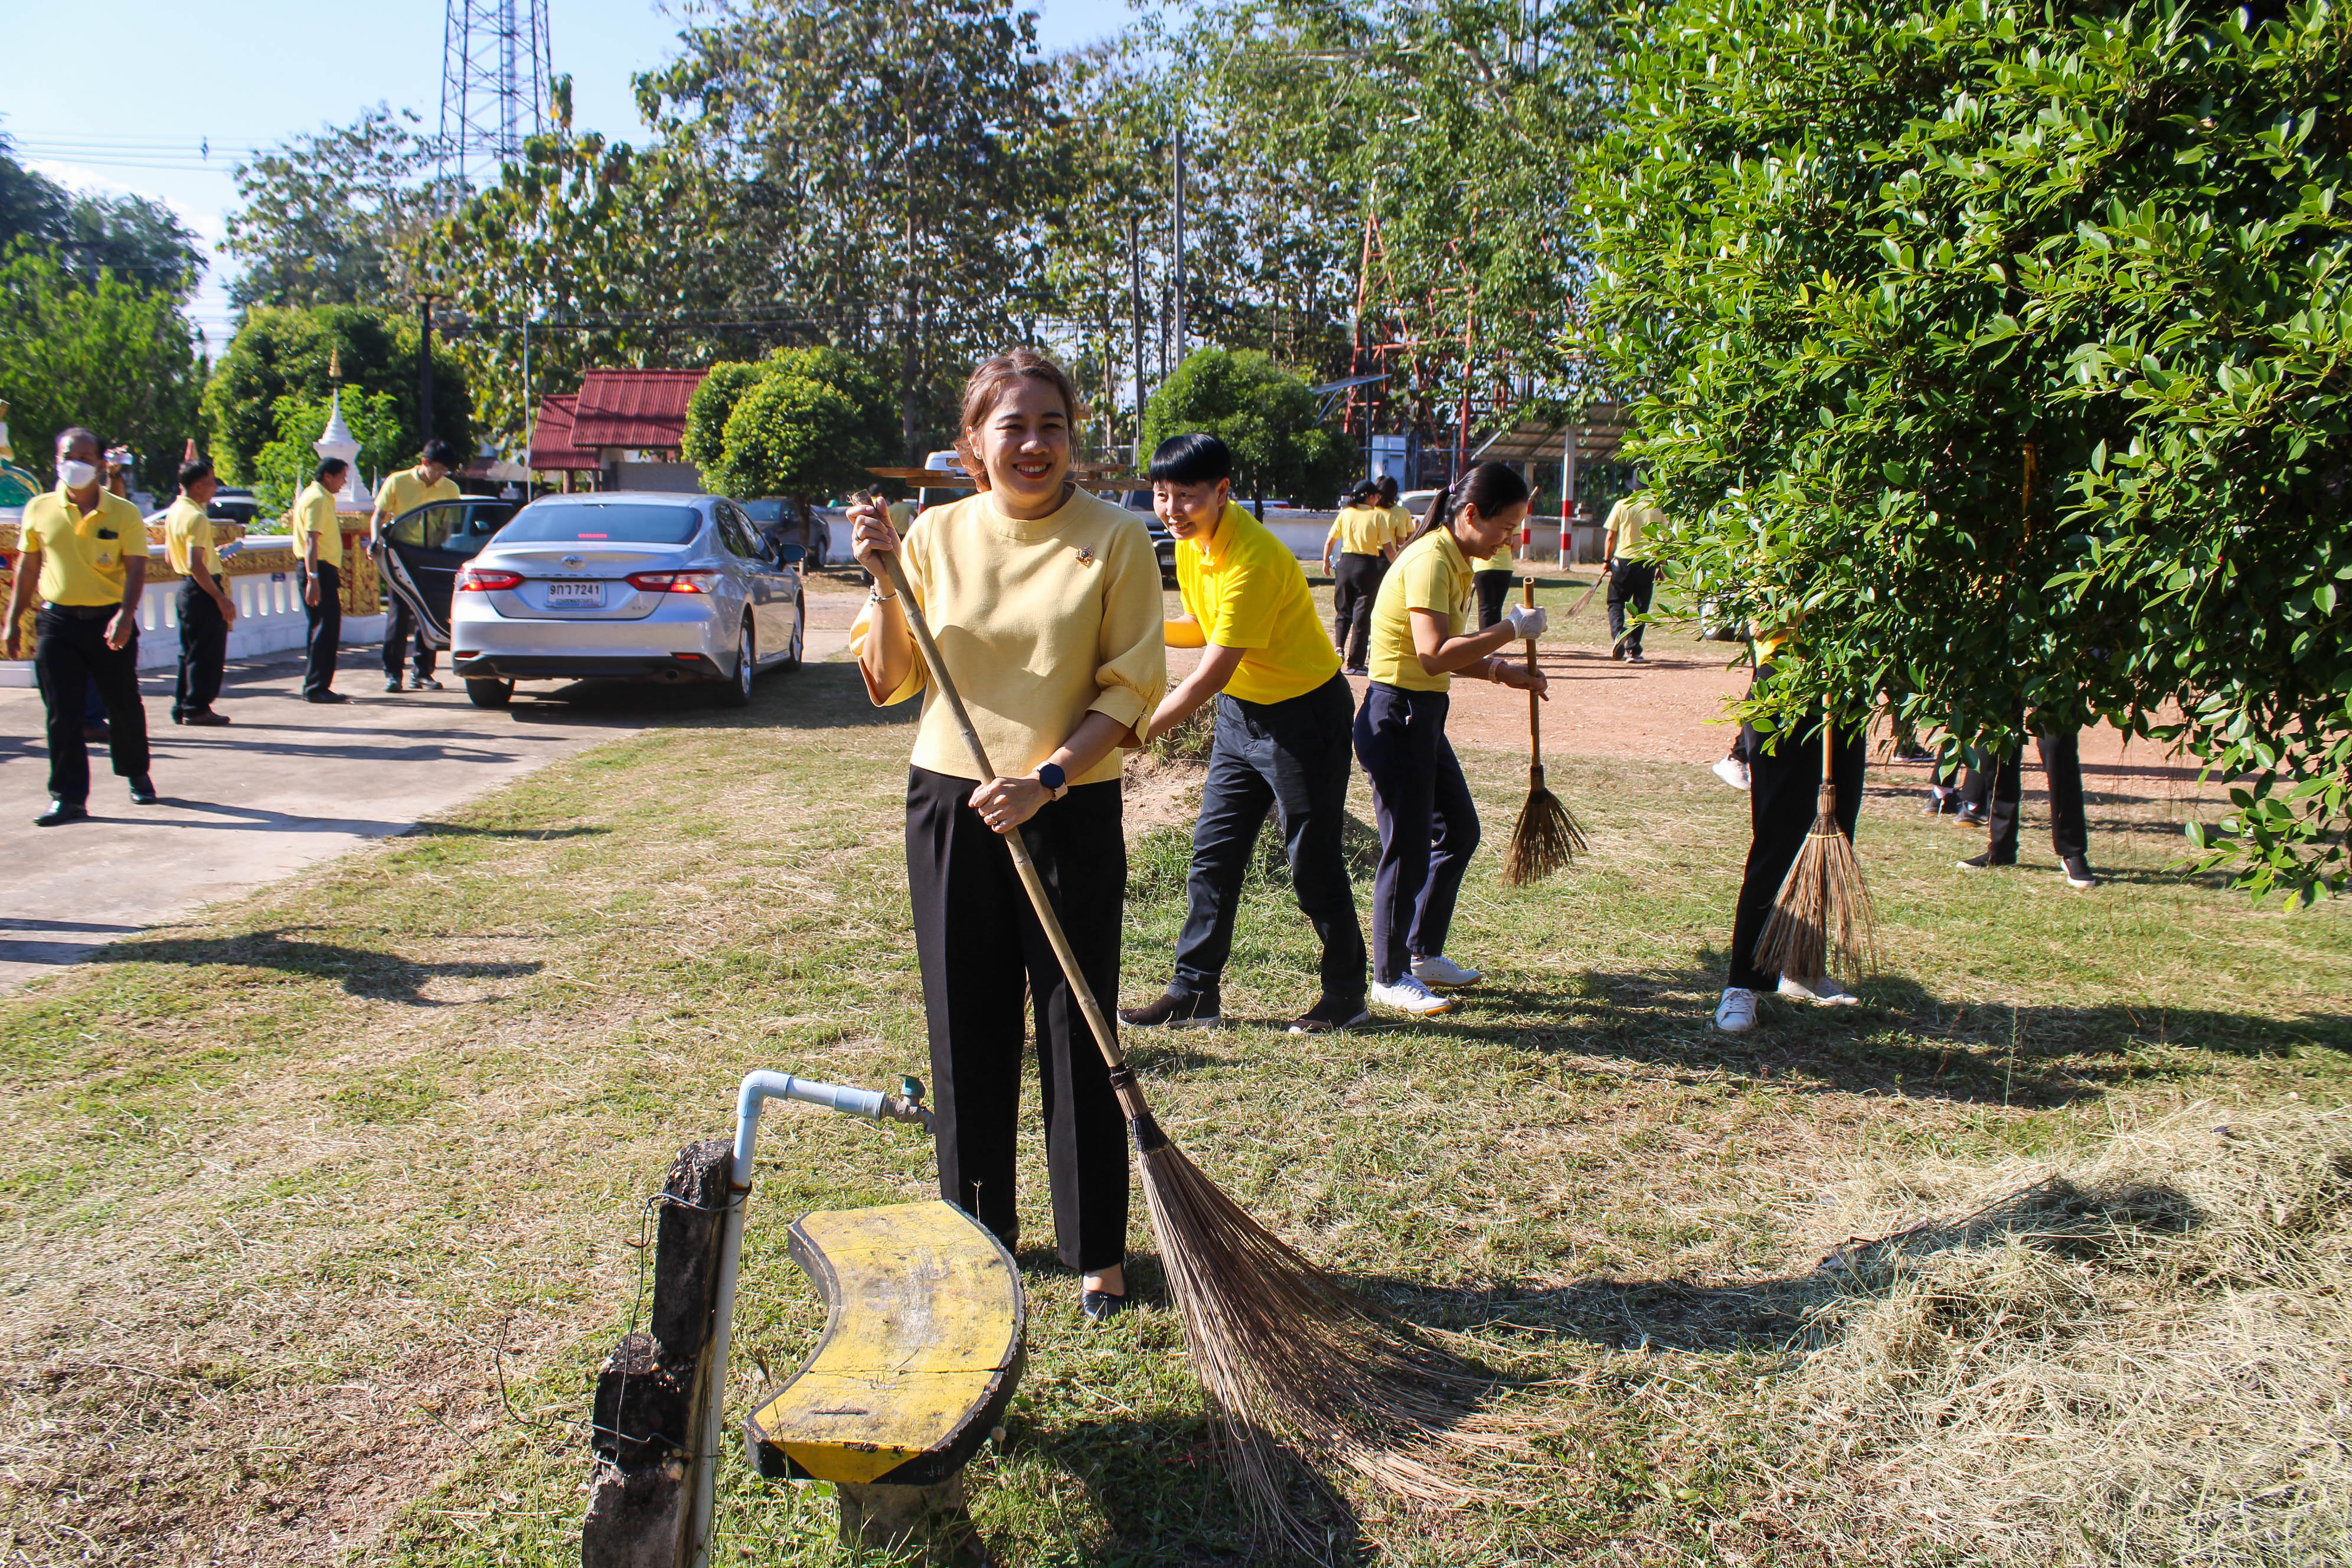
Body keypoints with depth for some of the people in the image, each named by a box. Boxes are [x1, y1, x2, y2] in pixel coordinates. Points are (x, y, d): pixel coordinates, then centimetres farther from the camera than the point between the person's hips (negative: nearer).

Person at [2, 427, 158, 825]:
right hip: (58, 621, 1)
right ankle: (68, 797, 2)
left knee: (124, 705, 9)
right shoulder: (39, 510, 5)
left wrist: (125, 614, -24)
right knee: (62, 713, -2)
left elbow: (136, 569, -8)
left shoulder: (124, 514, -1)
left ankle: (137, 775, 32)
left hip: (110, 621, -1)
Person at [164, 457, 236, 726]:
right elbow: (195, 565, -25)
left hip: (186, 587, 10)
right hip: (202, 590, -10)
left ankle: (182, 707, 20)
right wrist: (221, 599, -23)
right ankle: (198, 708, 4)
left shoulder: (174, 511, 11)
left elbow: (171, 555, 21)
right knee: (207, 652, -1)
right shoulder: (196, 517, -19)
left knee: (190, 651, 16)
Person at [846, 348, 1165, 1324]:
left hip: (1072, 815, -3)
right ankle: (982, 1228, 30)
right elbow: (890, 683, 5)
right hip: (950, 805, 3)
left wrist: (1045, 779, -18)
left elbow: (1130, 693, -7)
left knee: (1076, 1031, 3)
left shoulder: (1117, 539, -5)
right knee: (967, 1028, 12)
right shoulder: (938, 535, 3)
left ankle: (1098, 1250, 18)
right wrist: (883, 582, -9)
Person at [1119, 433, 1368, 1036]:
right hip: (1241, 711, 9)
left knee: (1314, 865, 2)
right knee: (1212, 856, 8)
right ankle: (1195, 992, 17)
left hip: (1305, 714, -8)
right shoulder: (1191, 539, -1)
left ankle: (1346, 994, 20)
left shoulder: (1252, 558, -29)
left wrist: (1136, 733, -25)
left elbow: (1211, 674, -28)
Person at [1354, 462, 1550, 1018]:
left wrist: (1501, 671, 6)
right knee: (1408, 850, -2)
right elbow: (1433, 656, -30)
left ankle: (1425, 954, 32)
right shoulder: (1430, 561, -19)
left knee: (1459, 830, 19)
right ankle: (1390, 977, 13)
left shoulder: (1454, 561, 12)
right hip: (1396, 715, -11)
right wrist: (1512, 628, -23)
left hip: (1423, 718, 11)